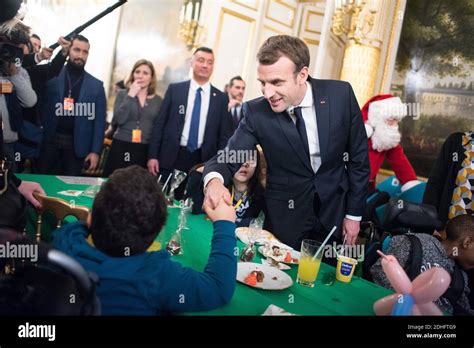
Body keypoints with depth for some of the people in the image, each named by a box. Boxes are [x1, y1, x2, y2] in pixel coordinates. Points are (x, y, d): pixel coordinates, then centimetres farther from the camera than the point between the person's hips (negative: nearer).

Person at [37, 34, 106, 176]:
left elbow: (99, 120, 2)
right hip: (50, 141, 0)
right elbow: (42, 110, 4)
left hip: (77, 145, 0)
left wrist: (95, 150, -4)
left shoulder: (96, 85, 4)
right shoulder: (52, 78, 3)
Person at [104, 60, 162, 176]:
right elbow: (118, 119, -9)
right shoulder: (123, 94, 5)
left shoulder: (158, 101, 8)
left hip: (145, 151, 1)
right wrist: (131, 96, -9)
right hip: (121, 148, -1)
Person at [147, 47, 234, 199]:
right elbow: (160, 123, 3)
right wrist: (153, 155, -3)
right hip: (171, 157, 0)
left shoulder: (221, 98, 5)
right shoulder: (174, 89, 3)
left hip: (203, 160, 1)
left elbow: (224, 134, 6)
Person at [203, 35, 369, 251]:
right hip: (286, 219, -1)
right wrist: (214, 180, -38)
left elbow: (358, 156, -5)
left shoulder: (341, 94, -14)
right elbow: (229, 158, -14)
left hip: (335, 211, 2)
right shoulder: (256, 112, -15)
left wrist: (354, 213, -1)